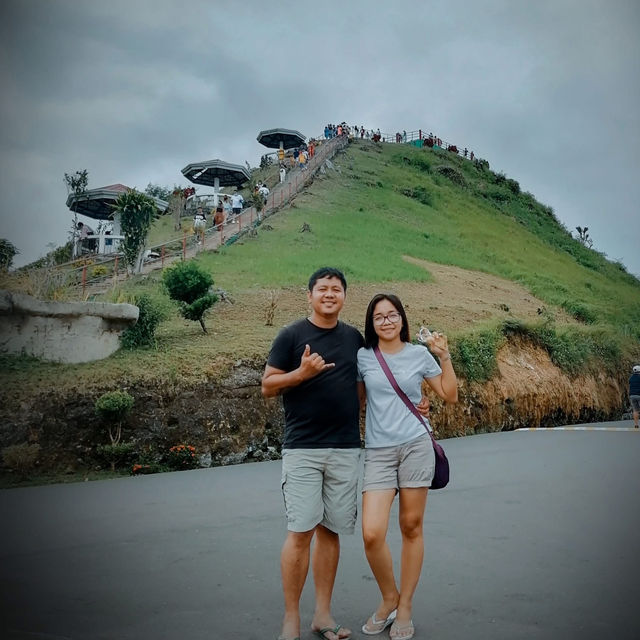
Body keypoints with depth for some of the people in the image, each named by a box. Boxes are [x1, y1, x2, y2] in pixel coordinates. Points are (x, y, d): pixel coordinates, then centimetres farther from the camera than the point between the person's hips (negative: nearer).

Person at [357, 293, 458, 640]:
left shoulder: (419, 354, 4)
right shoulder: (362, 357, 5)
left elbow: (450, 395, 7)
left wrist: (444, 356, -1)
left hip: (416, 446, 0)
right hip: (378, 451, 0)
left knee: (411, 527, 7)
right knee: (371, 533, -10)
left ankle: (405, 608, 25)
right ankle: (389, 598, 18)